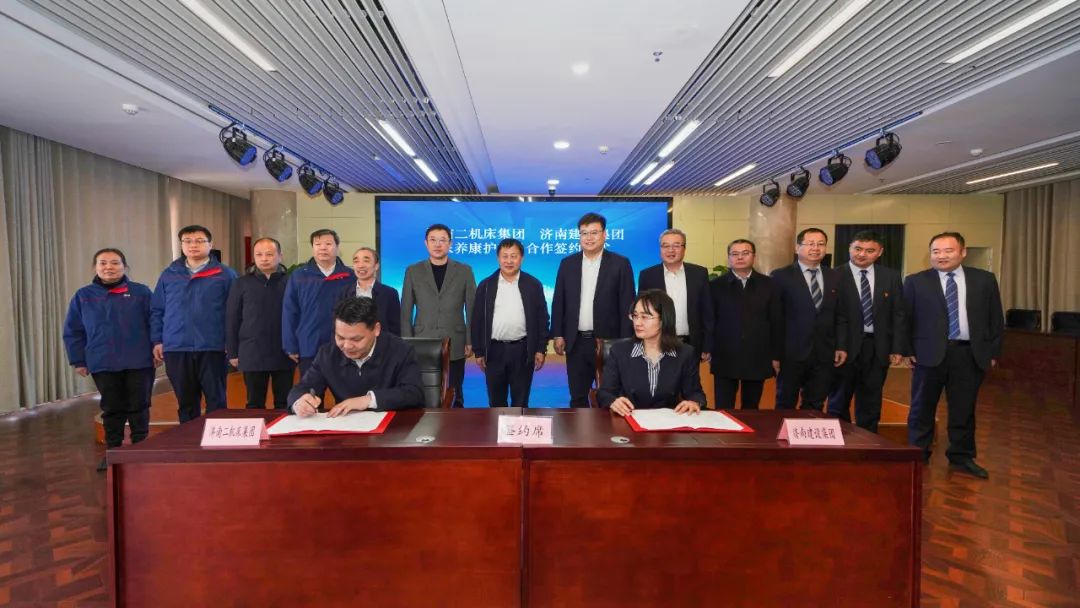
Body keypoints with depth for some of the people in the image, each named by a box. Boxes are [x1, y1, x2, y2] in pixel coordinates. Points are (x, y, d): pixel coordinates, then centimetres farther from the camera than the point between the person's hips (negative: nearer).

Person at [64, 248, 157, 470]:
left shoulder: (141, 292, -1)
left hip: (139, 362, -2)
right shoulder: (83, 296, 6)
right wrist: (78, 361, 5)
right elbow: (73, 332, 9)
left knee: (139, 407, 7)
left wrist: (157, 348, -9)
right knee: (112, 410, 12)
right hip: (103, 365, 2)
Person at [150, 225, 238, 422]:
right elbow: (156, 310, 12)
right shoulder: (169, 274, 9)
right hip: (176, 348, 3)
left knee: (216, 400, 5)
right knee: (186, 402, 14)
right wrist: (157, 341, 5)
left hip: (212, 347, -3)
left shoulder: (225, 274, -1)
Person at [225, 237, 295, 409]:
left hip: (284, 355, -1)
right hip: (252, 355, 1)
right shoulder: (242, 283, 3)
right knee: (255, 405, 11)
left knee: (284, 405, 10)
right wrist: (232, 352, 2)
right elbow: (231, 320, 5)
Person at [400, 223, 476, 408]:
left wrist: (471, 342, -1)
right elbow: (406, 311, 5)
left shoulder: (464, 271, 3)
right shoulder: (413, 271, 5)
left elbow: (471, 309, 3)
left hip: (455, 345, 0)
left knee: (454, 396, 7)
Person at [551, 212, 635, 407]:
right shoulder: (567, 263, 6)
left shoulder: (620, 264, -3)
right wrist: (558, 335, 3)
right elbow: (558, 302, 8)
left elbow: (627, 305, -5)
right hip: (576, 342, 3)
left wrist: (625, 342, -8)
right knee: (577, 397, 11)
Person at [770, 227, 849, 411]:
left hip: (824, 355, 4)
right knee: (785, 407, 7)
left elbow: (841, 315, 12)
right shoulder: (781, 276, -4)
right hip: (791, 354, -4)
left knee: (814, 409, 11)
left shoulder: (835, 277, 10)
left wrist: (841, 346, 3)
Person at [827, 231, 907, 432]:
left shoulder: (891, 277, 6)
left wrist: (897, 348, 0)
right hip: (846, 347, -3)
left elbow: (899, 315, 7)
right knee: (839, 402, 7)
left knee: (870, 404, 13)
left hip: (878, 348, 3)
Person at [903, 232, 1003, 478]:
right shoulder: (915, 281, 0)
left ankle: (961, 457, 26)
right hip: (930, 353, -1)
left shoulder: (985, 280, 6)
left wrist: (993, 352, 4)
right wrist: (907, 350, -4)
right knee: (922, 408, 7)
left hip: (970, 354, 2)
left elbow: (995, 319, 8)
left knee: (964, 410, 11)